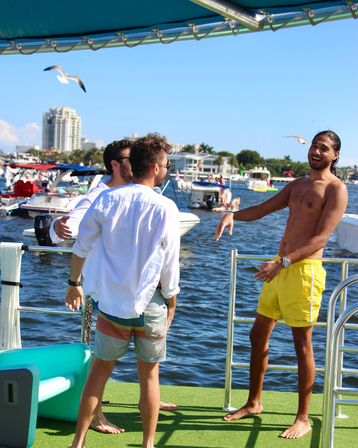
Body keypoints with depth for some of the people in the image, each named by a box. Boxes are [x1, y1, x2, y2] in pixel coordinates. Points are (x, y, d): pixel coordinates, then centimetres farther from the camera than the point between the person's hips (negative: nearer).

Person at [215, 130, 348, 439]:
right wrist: (233, 215, -5)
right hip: (279, 267, 8)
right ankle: (254, 403, 28)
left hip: (304, 270, -8)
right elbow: (261, 210, 16)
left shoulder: (335, 189, -7)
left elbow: (321, 238, -16)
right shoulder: (297, 185, 17)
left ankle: (303, 419, 12)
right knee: (258, 334, 13)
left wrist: (283, 262, -24)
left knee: (303, 345, -1)